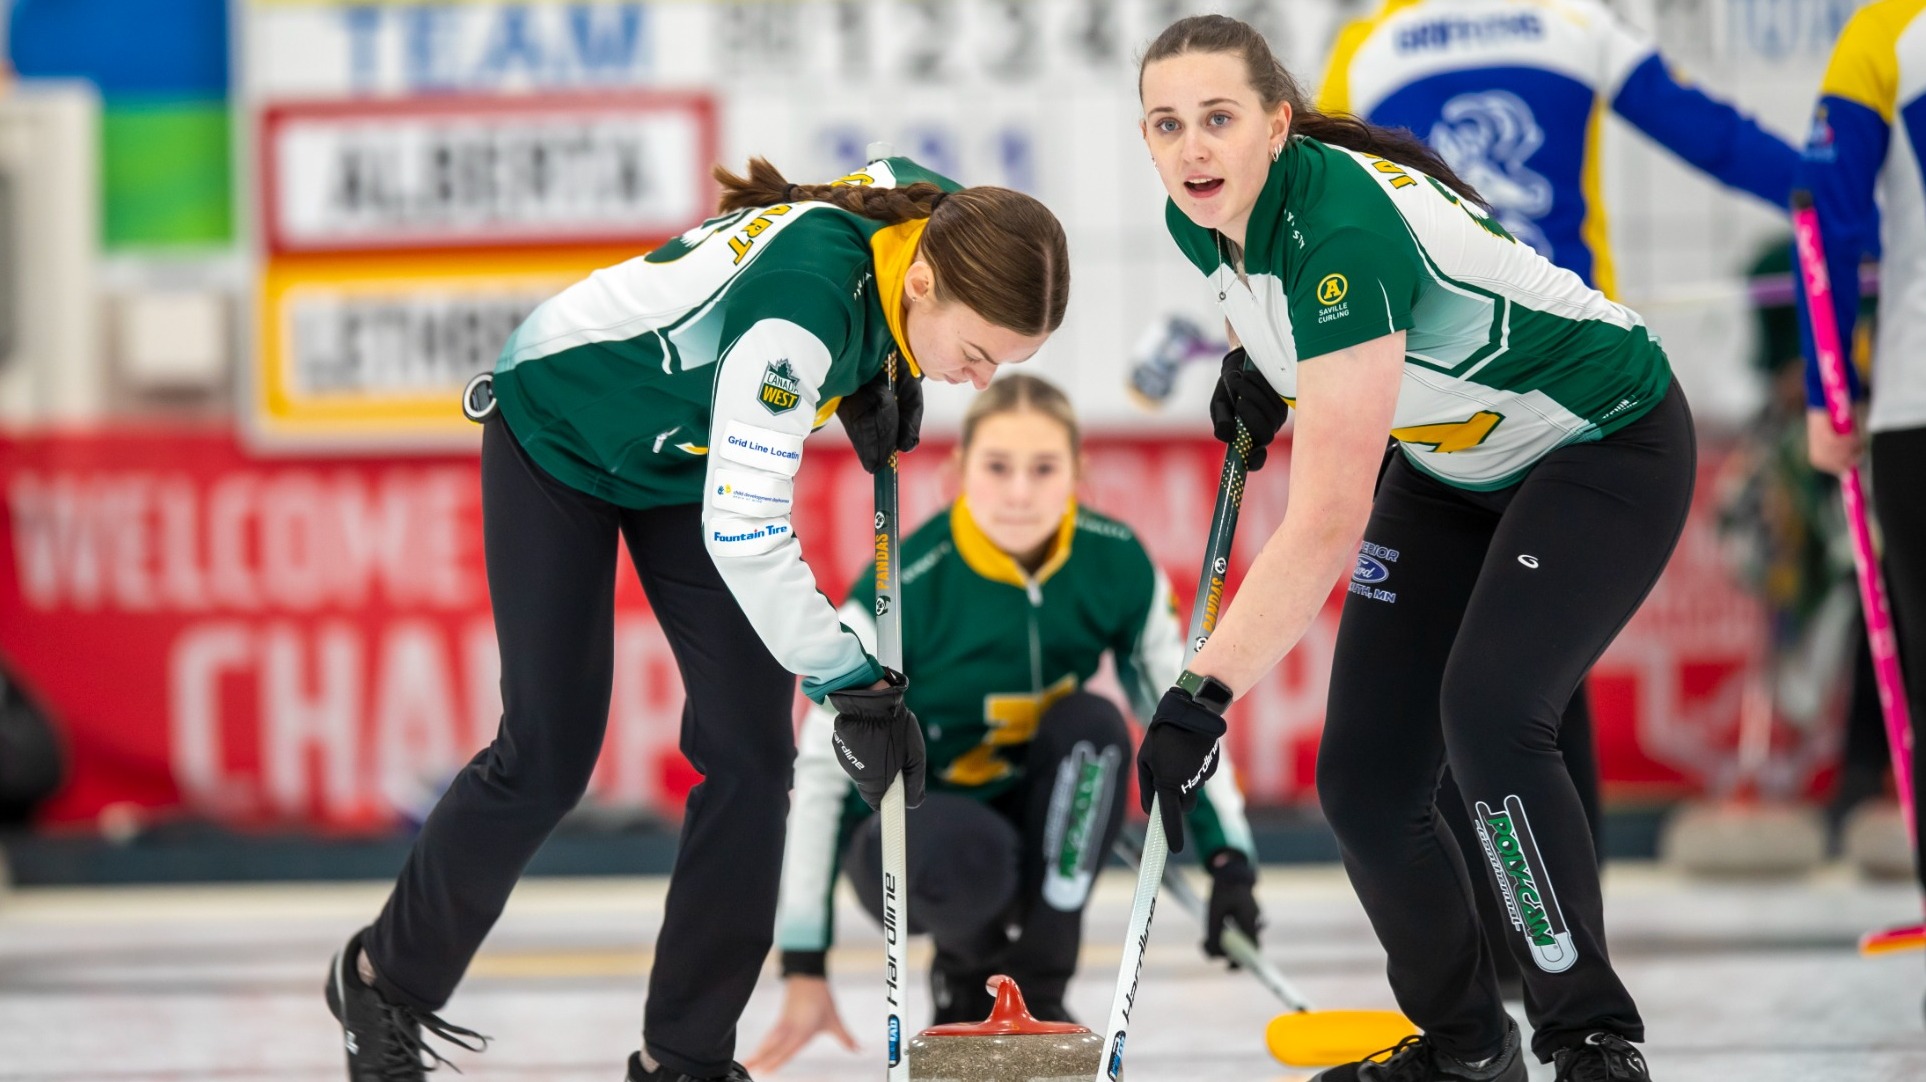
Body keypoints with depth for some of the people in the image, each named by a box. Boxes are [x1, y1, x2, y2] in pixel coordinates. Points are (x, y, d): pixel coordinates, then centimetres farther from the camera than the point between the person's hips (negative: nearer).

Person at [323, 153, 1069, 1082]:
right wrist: (851, 684, -34)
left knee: (751, 749, -4)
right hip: (560, 436, -7)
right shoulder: (798, 308, -43)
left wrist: (872, 388, -6)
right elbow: (744, 536, -41)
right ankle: (386, 978, 22)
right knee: (548, 758, -3)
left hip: (686, 452, 7)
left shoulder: (932, 211, -21)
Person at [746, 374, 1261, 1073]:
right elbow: (818, 772, -18)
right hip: (910, 832, -4)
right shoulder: (903, 592, -24)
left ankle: (1038, 989, -14)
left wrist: (1229, 859, -15)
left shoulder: (1118, 564, -14)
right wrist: (804, 968, -18)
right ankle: (967, 974, -1)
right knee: (963, 856, -39)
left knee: (1092, 721, -27)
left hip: (1037, 822, 4)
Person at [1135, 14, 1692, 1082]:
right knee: (1364, 782, 0)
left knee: (1485, 716, -31)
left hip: (1605, 443, -8)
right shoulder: (1200, 223, -11)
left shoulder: (1342, 228, -36)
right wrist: (1260, 365, 2)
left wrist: (1204, 692, -45)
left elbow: (1328, 525, -41)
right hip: (1449, 466, 8)